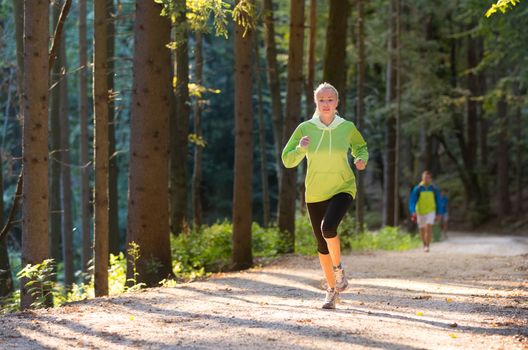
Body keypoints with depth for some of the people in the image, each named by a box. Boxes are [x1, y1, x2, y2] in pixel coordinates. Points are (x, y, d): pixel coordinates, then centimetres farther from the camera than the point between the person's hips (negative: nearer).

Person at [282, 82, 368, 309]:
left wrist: (362, 159, -7)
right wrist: (300, 149, -22)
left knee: (328, 227, -28)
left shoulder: (347, 128, -5)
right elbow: (288, 161, -2)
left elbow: (361, 148, 15)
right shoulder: (305, 128, -6)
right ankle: (332, 290, 27)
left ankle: (339, 269, -3)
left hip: (342, 189, -2)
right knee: (322, 244, 8)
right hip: (315, 194, 2)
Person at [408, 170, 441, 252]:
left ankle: (427, 246, -21)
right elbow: (412, 201, -9)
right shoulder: (417, 189, -7)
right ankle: (424, 244, 35)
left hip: (430, 212, -1)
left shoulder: (434, 189, -2)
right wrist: (413, 212, -22)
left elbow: (438, 202, 6)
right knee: (422, 230, 11)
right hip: (420, 212, 1)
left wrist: (437, 214, 6)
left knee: (429, 228, -19)